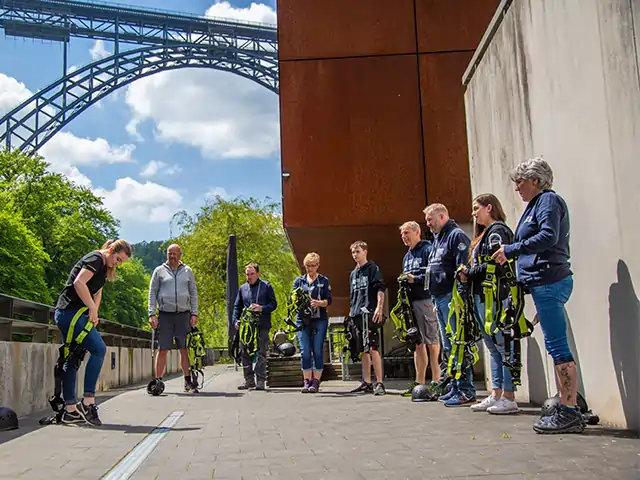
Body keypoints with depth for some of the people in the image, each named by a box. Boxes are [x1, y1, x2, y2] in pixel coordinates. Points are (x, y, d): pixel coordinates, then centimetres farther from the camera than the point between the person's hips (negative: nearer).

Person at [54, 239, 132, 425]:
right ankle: (88, 401, -18)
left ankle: (70, 410, 14)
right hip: (71, 312, -11)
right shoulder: (95, 259, -11)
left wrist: (93, 313, 0)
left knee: (71, 360, 10)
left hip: (65, 314, 11)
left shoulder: (104, 268, 20)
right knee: (99, 349, -18)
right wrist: (93, 309, -18)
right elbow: (79, 283, -24)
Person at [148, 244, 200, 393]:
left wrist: (194, 314, 4)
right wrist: (152, 314, -3)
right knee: (162, 349, -2)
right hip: (165, 315, -1)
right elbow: (152, 293, 7)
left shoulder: (187, 271, 12)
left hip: (183, 314, 1)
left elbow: (193, 294, 13)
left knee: (185, 349, 1)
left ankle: (188, 382, 6)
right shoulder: (159, 271, 8)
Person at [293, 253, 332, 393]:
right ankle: (306, 381, 2)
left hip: (320, 320, -1)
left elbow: (329, 300, 1)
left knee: (318, 350, -4)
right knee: (305, 351, -3)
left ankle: (316, 381, 0)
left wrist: (319, 303, -20)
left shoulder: (324, 281, 9)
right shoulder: (299, 281, 15)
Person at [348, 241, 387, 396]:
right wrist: (351, 312, 22)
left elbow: (380, 289, -9)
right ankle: (366, 383, 16)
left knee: (372, 348, -14)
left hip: (370, 313, -8)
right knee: (363, 350, 10)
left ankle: (379, 383, -14)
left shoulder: (373, 268, 1)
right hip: (358, 316, 8)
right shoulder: (353, 274, 23)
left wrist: (379, 308, -19)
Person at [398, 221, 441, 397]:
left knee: (432, 343, -6)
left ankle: (436, 382, -2)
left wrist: (415, 279, -16)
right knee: (417, 343, 11)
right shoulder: (406, 256, 23)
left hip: (426, 300, -9)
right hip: (411, 302, 9)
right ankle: (419, 382, 16)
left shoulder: (428, 250, -4)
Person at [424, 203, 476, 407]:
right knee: (448, 347, 13)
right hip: (440, 299, 10)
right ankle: (456, 387, 20)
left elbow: (463, 269, -17)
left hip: (451, 298, -10)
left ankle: (466, 391, -5)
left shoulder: (456, 235, -8)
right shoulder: (437, 239, 22)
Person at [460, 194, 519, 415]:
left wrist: (469, 272, -10)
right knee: (493, 346, 12)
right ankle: (496, 395, 19)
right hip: (482, 296, 11)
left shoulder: (497, 231, -8)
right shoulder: (485, 233, 22)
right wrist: (469, 273, 1)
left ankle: (509, 398, -3)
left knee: (502, 345, -7)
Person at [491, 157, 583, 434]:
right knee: (556, 347, 10)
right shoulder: (536, 204, 22)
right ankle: (567, 406, 15)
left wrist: (511, 250, -15)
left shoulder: (548, 200, -6)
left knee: (557, 346, -10)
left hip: (549, 281, -10)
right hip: (545, 283, 10)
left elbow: (548, 237, -20)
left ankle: (570, 413, -7)